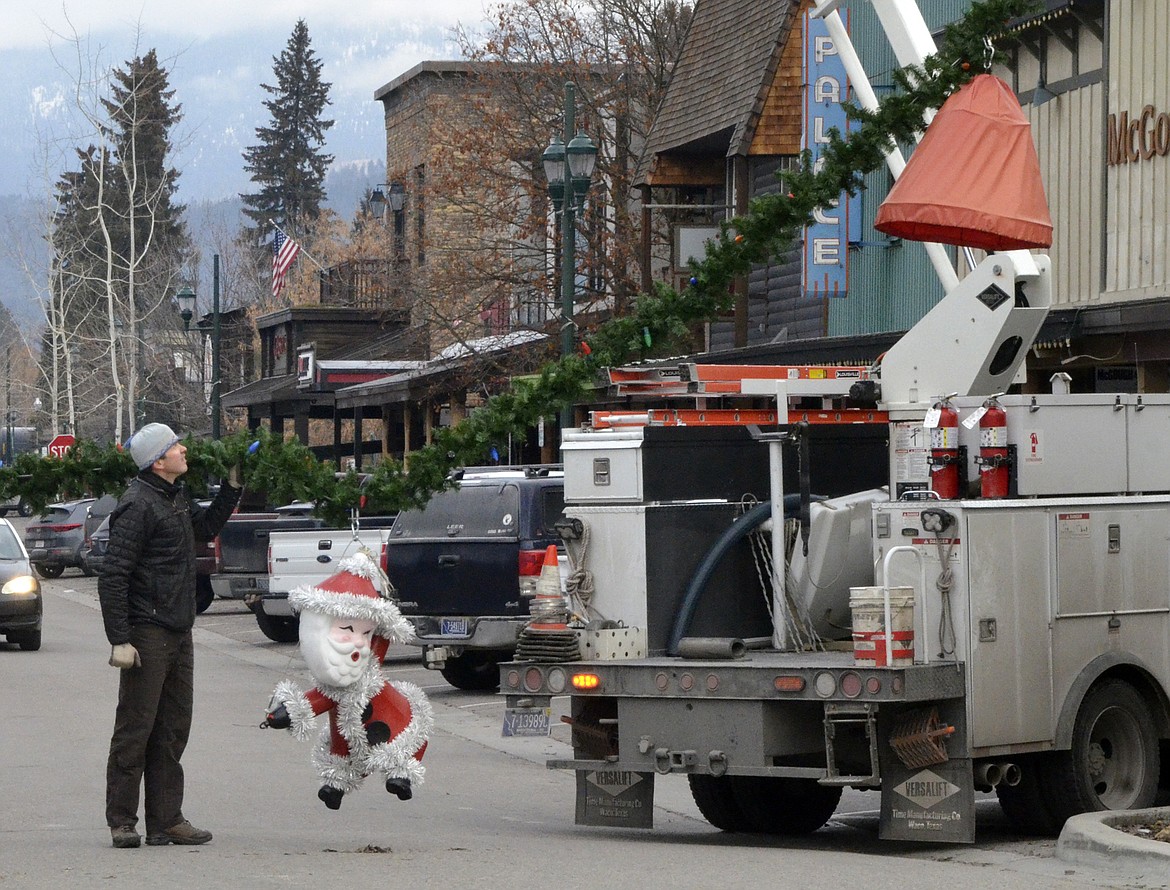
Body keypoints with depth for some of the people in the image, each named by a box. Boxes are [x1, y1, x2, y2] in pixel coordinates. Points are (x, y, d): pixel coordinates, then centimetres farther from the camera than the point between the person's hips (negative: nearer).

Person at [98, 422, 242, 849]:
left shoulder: (175, 498, 14)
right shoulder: (138, 506, -14)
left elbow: (206, 527, 36)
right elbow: (113, 576, -17)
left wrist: (232, 488, 23)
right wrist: (119, 639, -21)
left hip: (179, 634, 9)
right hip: (147, 635, -9)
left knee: (173, 729, 10)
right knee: (135, 728, -4)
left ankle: (166, 821, 15)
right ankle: (122, 821, 2)